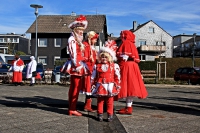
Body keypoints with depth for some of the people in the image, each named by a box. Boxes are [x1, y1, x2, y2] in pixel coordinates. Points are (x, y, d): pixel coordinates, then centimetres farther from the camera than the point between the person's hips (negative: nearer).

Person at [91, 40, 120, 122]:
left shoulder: (114, 66, 0)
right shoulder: (97, 66, 3)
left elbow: (117, 77, 2)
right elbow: (93, 77, 6)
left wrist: (117, 85, 0)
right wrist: (93, 84, 3)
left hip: (110, 87, -1)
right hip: (100, 86, 1)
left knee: (110, 102, 6)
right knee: (100, 101, 9)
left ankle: (110, 115, 15)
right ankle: (100, 114, 19)